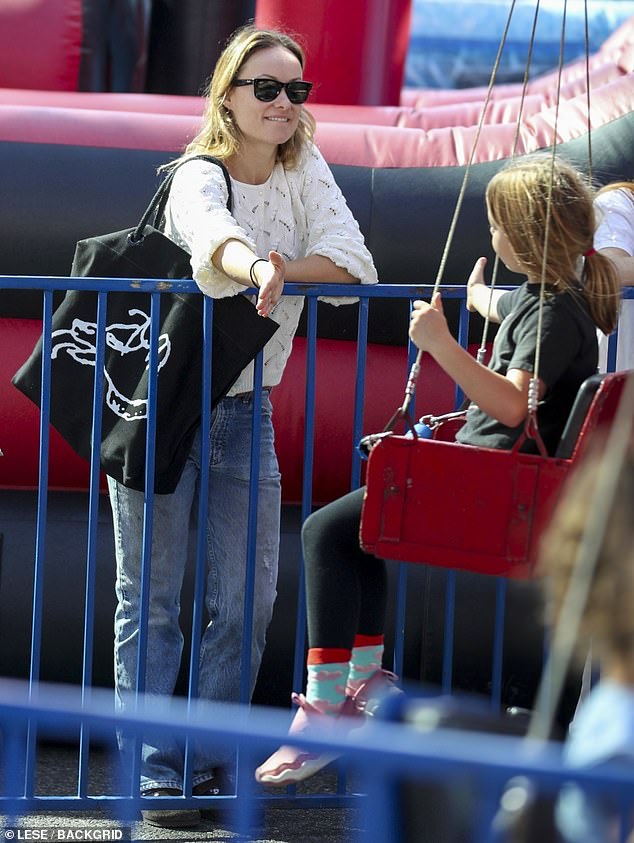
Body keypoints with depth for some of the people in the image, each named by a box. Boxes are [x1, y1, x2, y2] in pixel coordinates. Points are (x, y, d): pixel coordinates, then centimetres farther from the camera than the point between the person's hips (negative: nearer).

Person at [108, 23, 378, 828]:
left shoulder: (305, 170, -1)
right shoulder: (198, 178, -18)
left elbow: (350, 264, -12)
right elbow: (213, 236, -43)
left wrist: (279, 271, -27)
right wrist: (256, 267, -65)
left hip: (243, 406, 5)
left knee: (247, 597, 4)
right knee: (151, 598, -1)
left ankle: (208, 758, 15)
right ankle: (155, 770, 3)